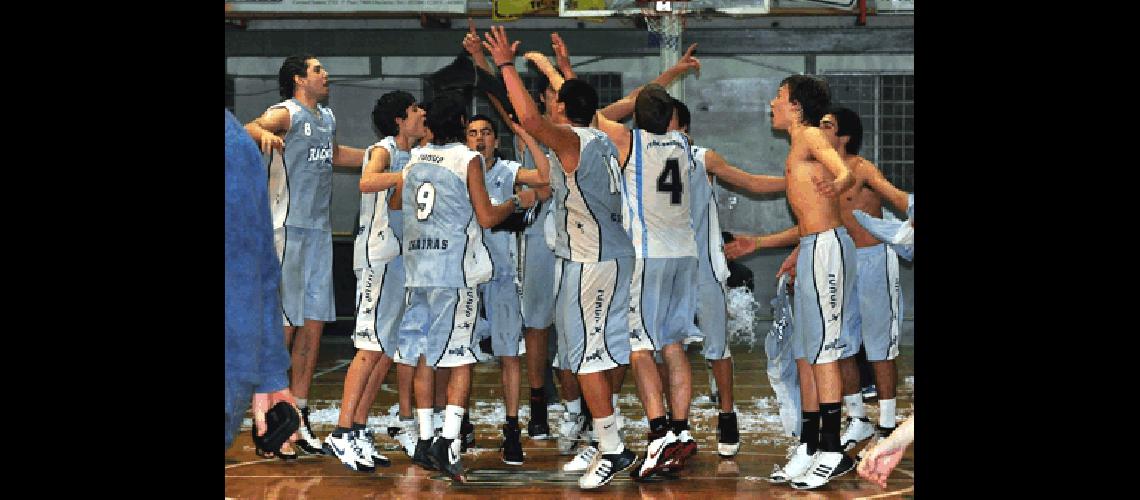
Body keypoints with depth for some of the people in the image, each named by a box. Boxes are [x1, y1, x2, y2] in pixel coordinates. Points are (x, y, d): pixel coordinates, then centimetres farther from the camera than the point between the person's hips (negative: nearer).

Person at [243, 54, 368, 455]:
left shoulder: (326, 118, 17)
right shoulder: (286, 114, -9)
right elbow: (249, 129, -30)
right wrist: (262, 132, -53)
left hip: (319, 230, 8)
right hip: (288, 229, -8)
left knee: (314, 323, 7)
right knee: (283, 324, -6)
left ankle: (298, 415, 13)